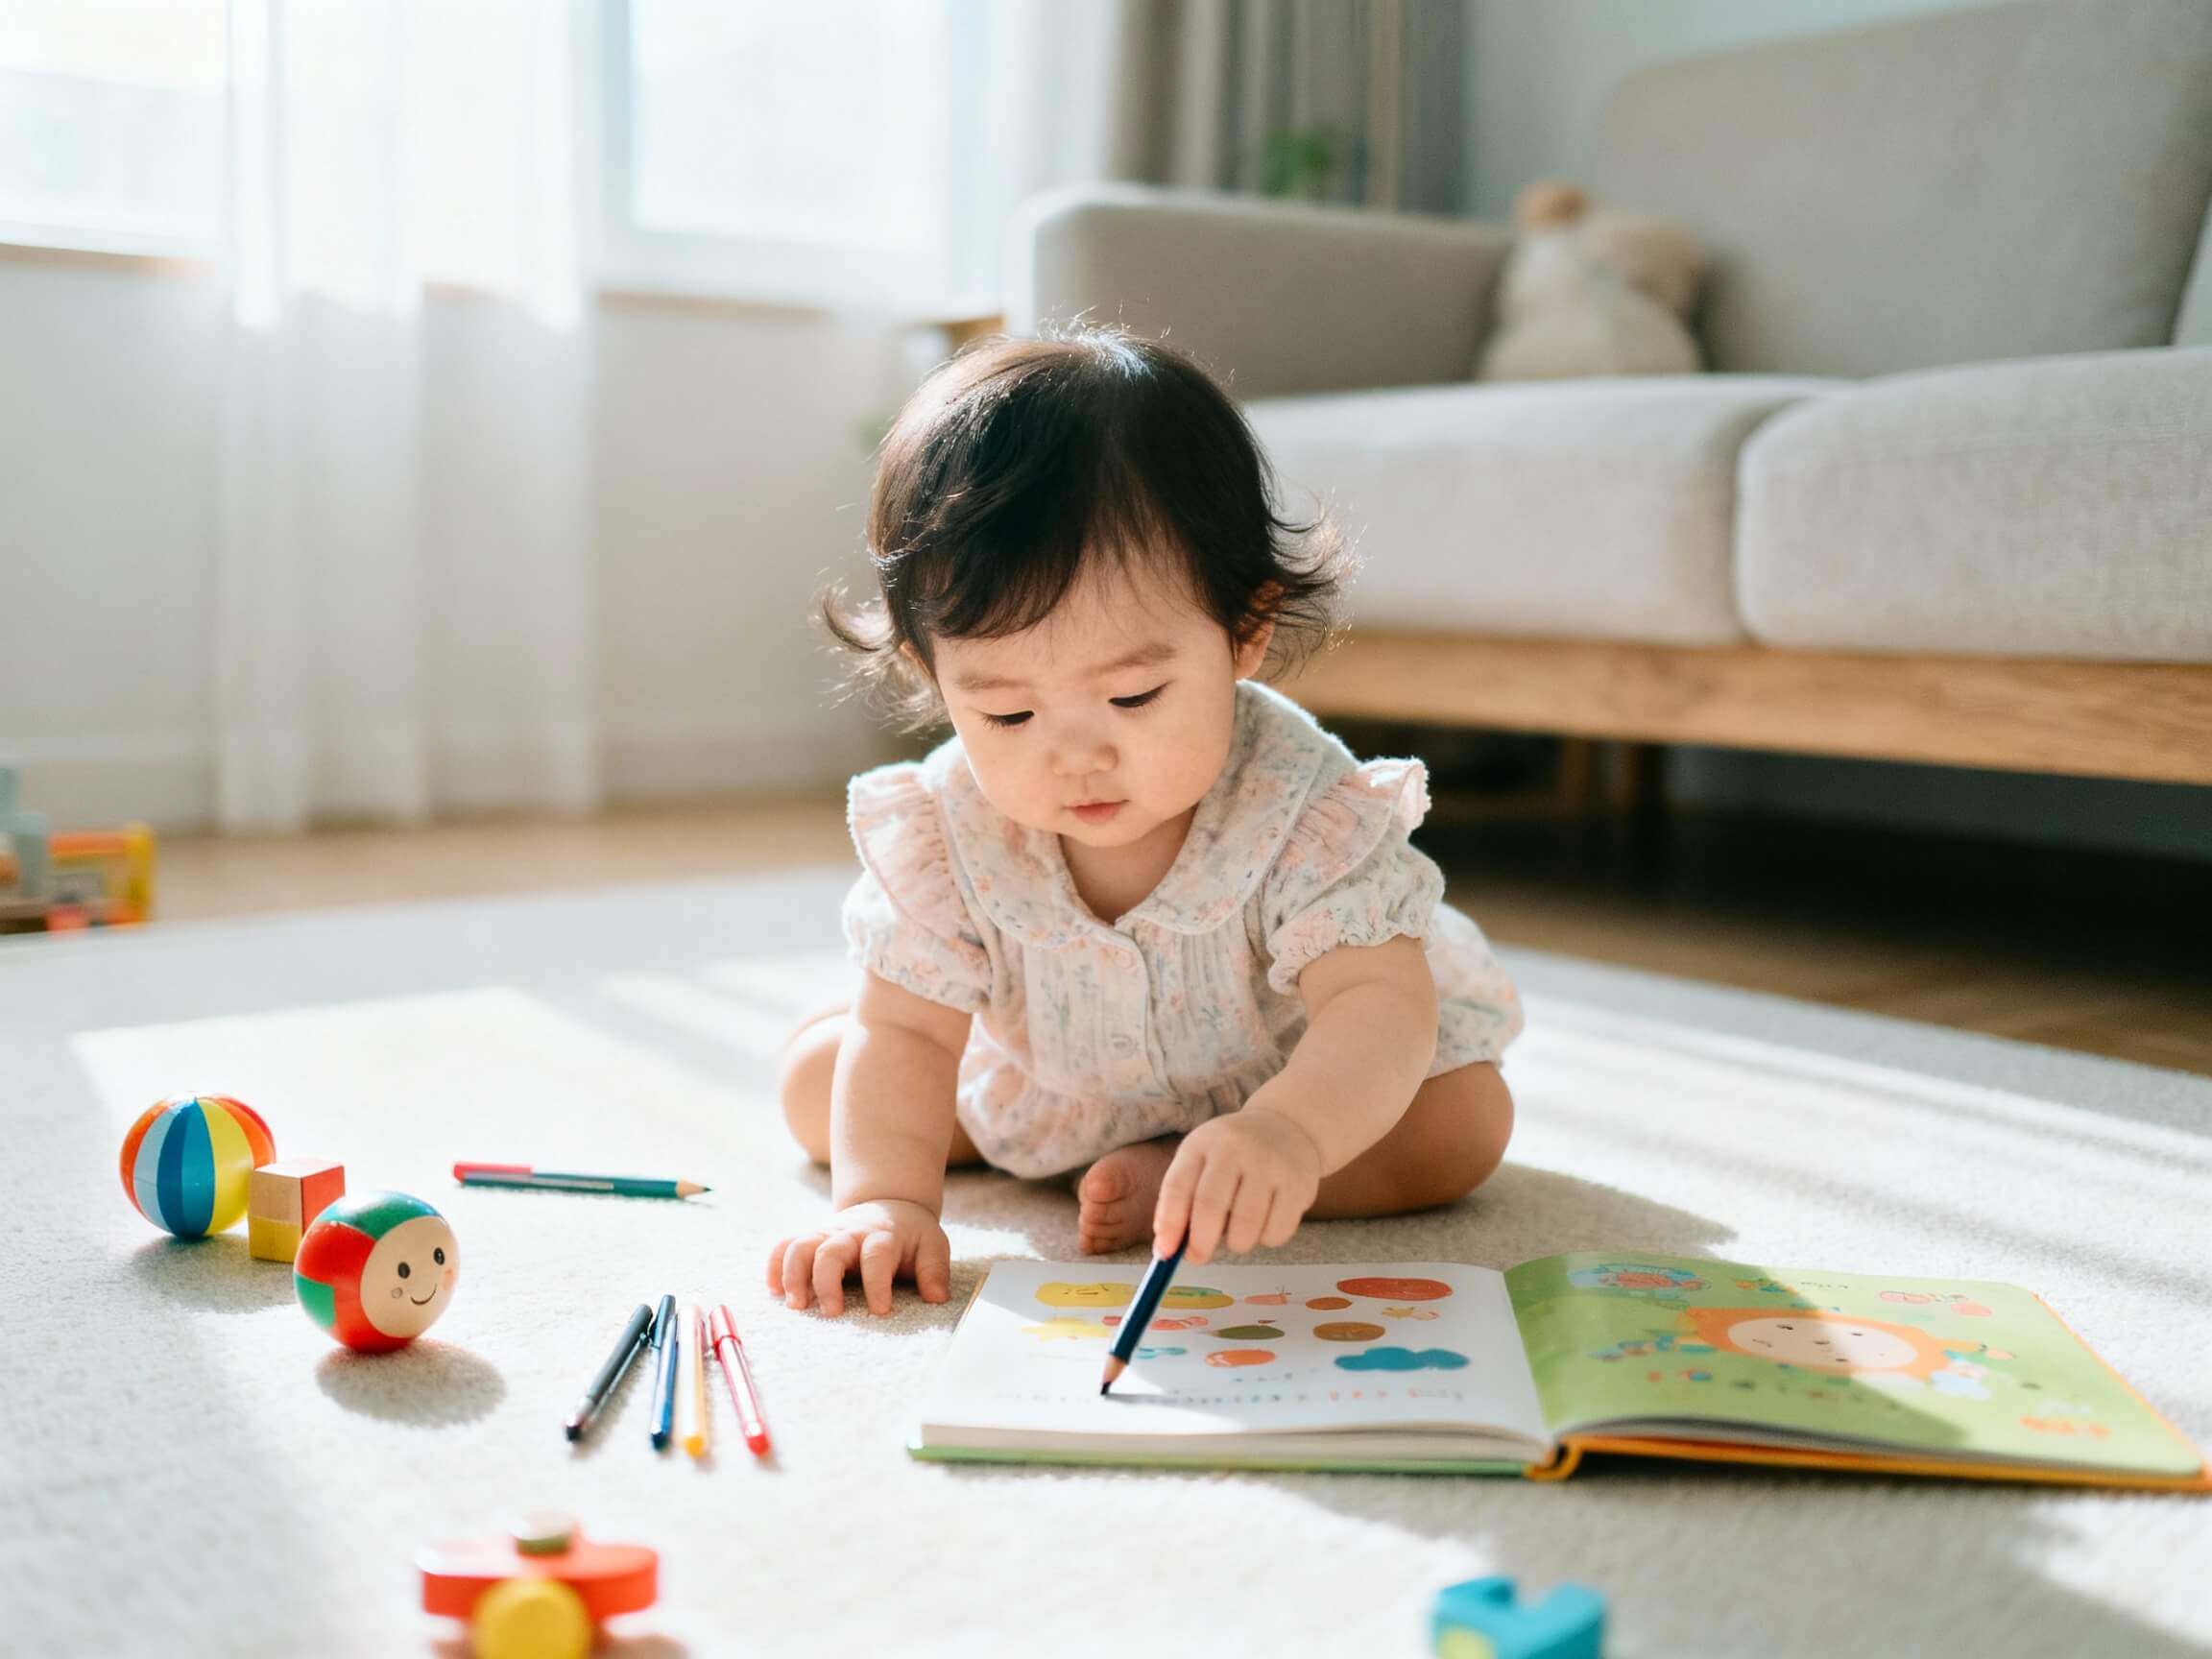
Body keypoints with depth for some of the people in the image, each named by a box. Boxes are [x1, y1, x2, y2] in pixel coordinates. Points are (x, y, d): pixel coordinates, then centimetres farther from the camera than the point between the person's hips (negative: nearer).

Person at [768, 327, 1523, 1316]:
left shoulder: (1305, 809, -37)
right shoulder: (942, 830, -28)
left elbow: (1380, 1003, -47)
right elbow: (906, 1033, -24)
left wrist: (1288, 1129, -68)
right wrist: (883, 1197, -43)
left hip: (1302, 1070, -1)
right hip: (1043, 1084, 2)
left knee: (1466, 1120, -25)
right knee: (815, 1076, -4)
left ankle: (1169, 1168, -20)